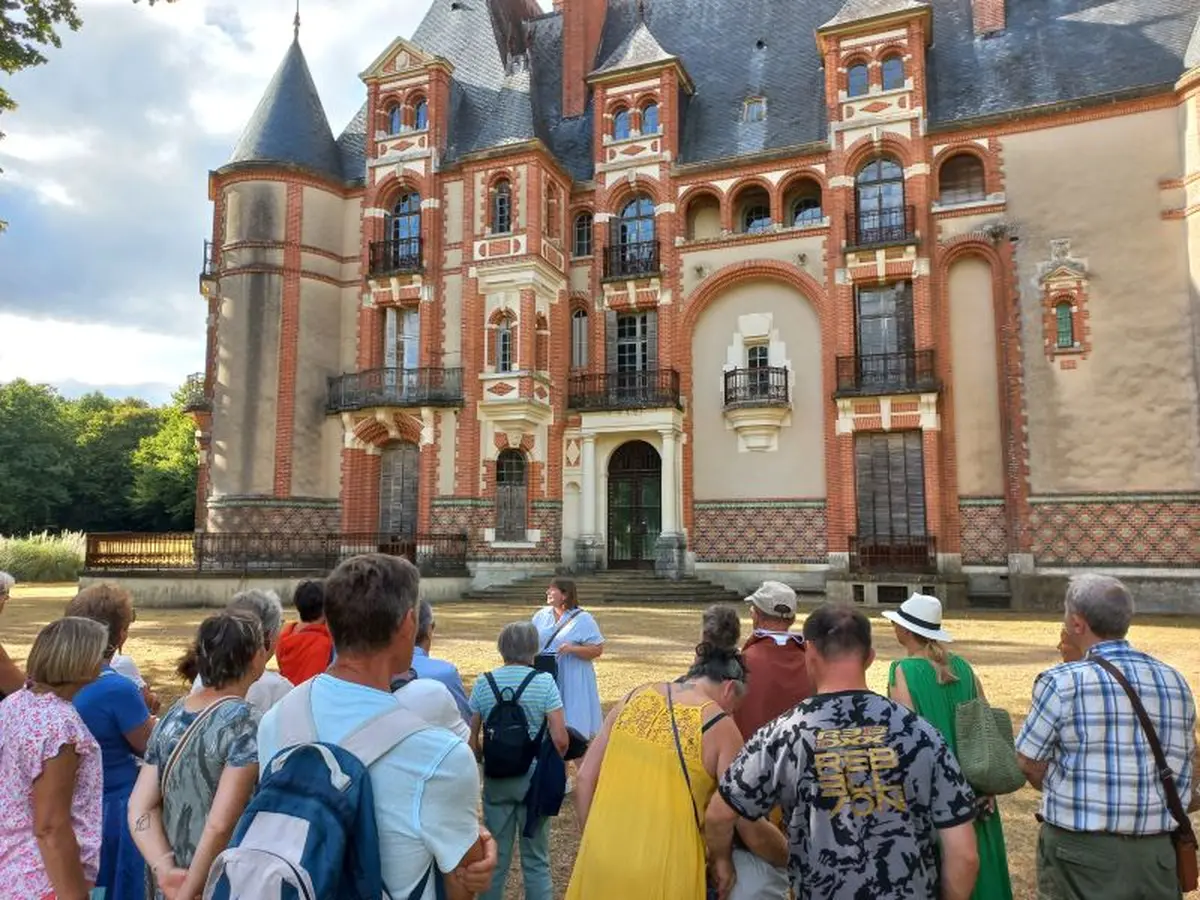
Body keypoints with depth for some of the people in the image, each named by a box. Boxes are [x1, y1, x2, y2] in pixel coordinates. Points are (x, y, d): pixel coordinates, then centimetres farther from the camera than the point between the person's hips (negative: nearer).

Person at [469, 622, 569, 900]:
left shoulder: (483, 683, -5)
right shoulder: (544, 682, -12)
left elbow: (471, 740, -4)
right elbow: (560, 740, -15)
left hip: (495, 780, 2)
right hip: (534, 778, -2)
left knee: (495, 856, 16)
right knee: (536, 859, 12)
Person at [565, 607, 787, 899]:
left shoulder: (634, 699, 4)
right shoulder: (719, 727, -8)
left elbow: (585, 780, 6)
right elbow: (752, 832, -7)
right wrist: (792, 859, 12)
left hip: (600, 860, 4)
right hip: (664, 873, -4)